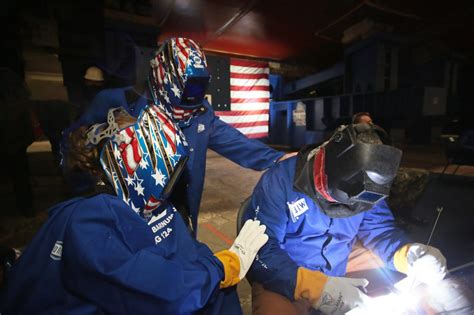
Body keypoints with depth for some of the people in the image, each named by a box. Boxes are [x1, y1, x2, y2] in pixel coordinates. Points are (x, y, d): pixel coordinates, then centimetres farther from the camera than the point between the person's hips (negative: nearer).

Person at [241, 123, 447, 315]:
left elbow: (380, 230, 4)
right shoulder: (280, 181, -22)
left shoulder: (363, 187, -2)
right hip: (283, 283, -5)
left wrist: (407, 255, -18)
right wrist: (316, 288, -33)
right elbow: (259, 251, -25)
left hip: (338, 278, 6)